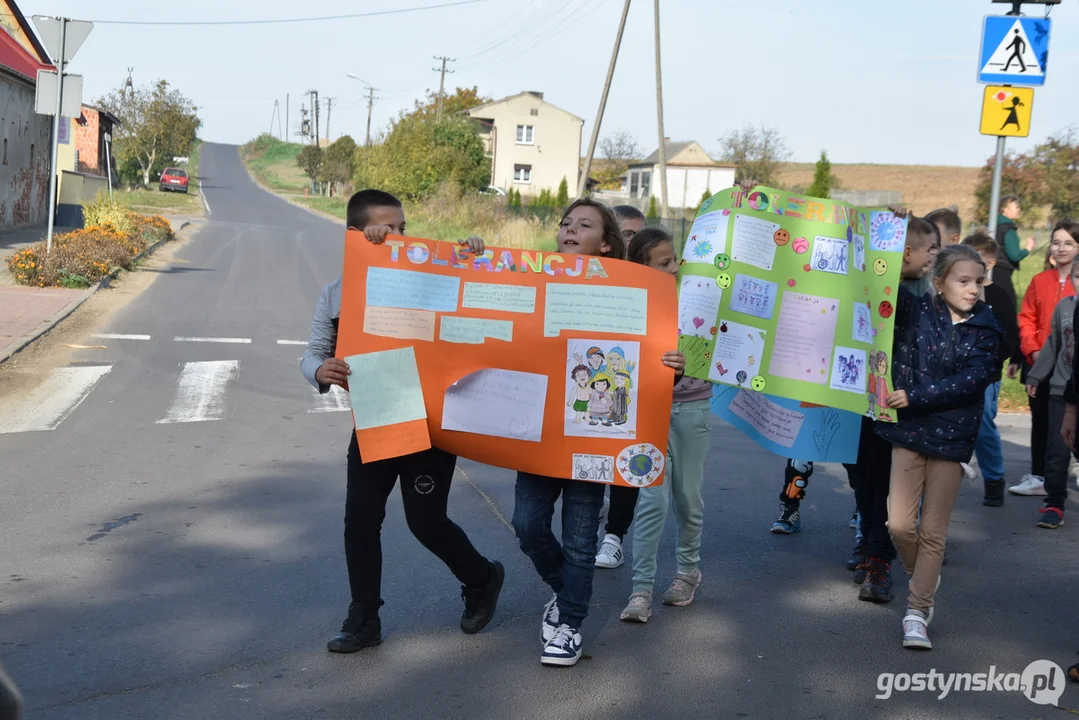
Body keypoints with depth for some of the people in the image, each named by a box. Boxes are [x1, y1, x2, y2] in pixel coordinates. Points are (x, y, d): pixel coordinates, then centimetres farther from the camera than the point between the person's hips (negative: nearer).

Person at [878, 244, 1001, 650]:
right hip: (909, 430, 0)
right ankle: (924, 577, 28)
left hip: (952, 436, 0)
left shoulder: (985, 330, -1)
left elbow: (971, 381, -12)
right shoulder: (916, 312, 0)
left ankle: (917, 612, 14)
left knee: (933, 531, 4)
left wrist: (915, 396, -18)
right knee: (899, 524, -2)